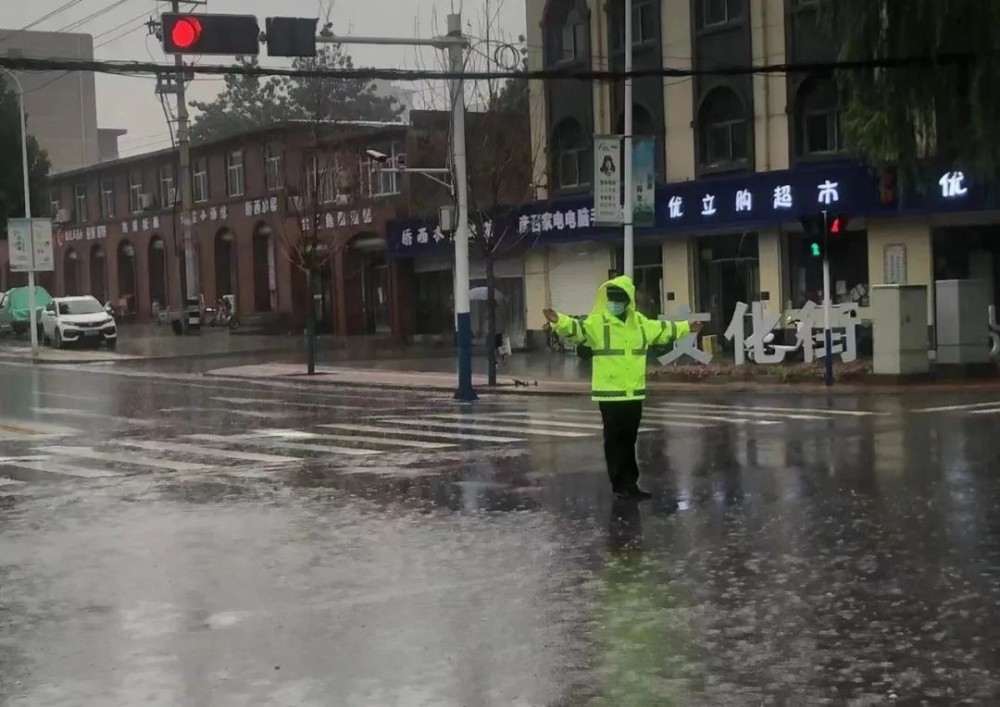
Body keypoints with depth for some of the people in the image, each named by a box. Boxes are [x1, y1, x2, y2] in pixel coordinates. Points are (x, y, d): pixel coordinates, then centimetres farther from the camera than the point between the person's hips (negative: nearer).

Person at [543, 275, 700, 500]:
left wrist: (686, 328, 38)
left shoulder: (640, 322, 11)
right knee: (615, 440, 0)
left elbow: (662, 330, 28)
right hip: (610, 393, -5)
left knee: (629, 440, 13)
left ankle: (630, 483, 21)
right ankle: (620, 484, 8)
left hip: (634, 393, 5)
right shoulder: (597, 322, -7)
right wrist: (559, 321, -44)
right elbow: (577, 329, -25)